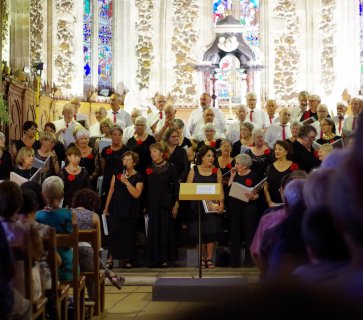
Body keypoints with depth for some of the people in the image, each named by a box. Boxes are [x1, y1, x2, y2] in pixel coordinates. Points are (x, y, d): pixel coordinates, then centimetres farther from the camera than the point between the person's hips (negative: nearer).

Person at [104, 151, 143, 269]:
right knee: (113, 233, -3)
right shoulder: (118, 173, 6)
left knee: (128, 234, 2)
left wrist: (126, 182, -21)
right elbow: (111, 190, 9)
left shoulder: (138, 177, -4)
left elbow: (137, 194, -15)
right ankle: (110, 258, 1)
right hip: (116, 209, 2)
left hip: (130, 211, -2)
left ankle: (127, 259, 14)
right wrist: (106, 207, 9)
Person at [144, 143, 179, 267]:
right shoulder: (149, 168, 8)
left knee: (166, 230, -1)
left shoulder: (170, 168, -1)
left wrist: (176, 204, -6)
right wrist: (145, 205, 4)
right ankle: (153, 258, 7)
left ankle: (165, 259, 5)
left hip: (166, 203, -3)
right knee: (153, 231, 1)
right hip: (152, 204, 3)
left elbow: (176, 187, -1)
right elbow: (146, 188, 9)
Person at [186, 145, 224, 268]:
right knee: (200, 232, -1)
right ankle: (202, 258, 8)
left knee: (212, 232, -5)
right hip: (197, 206, 0)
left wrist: (221, 202, -13)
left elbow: (220, 189, 0)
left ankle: (209, 259, 2)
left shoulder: (216, 171, 7)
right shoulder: (194, 170, 6)